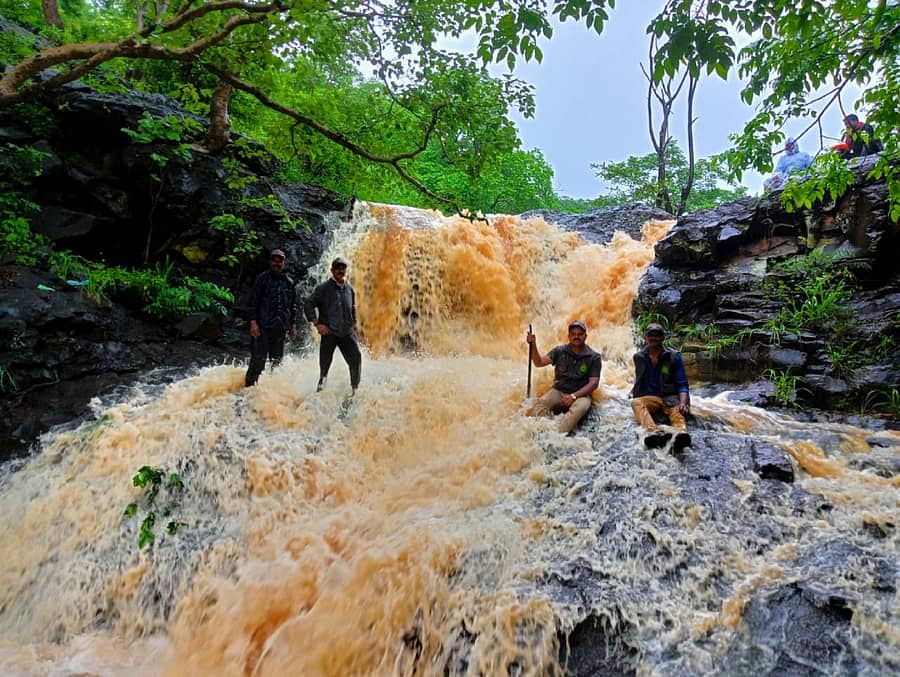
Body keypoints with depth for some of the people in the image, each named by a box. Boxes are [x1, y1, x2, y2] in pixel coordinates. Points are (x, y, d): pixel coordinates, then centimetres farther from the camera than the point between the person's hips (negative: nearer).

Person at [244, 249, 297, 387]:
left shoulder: (289, 282, 13)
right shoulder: (262, 278, 2)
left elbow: (293, 305, 17)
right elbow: (254, 302, -3)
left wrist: (293, 325, 12)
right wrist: (253, 322, -12)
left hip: (280, 327, 4)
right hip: (262, 326, -4)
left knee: (277, 360, 11)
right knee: (258, 359, -8)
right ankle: (249, 385, -2)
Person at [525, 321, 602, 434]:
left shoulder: (594, 357, -1)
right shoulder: (560, 351, 7)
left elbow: (593, 383, -8)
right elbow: (539, 362, 0)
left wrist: (573, 396, -20)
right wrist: (533, 345, -17)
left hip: (581, 395, -2)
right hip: (558, 392, 3)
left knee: (580, 408, -38)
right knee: (540, 404, -29)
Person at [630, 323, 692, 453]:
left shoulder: (674, 356, 2)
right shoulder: (638, 357, 10)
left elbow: (682, 384, -3)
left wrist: (683, 403, -20)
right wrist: (635, 390, 16)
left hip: (669, 397, -1)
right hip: (648, 398, 1)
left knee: (676, 408, -37)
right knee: (636, 402, -35)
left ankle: (682, 433, -71)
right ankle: (656, 431, -65)